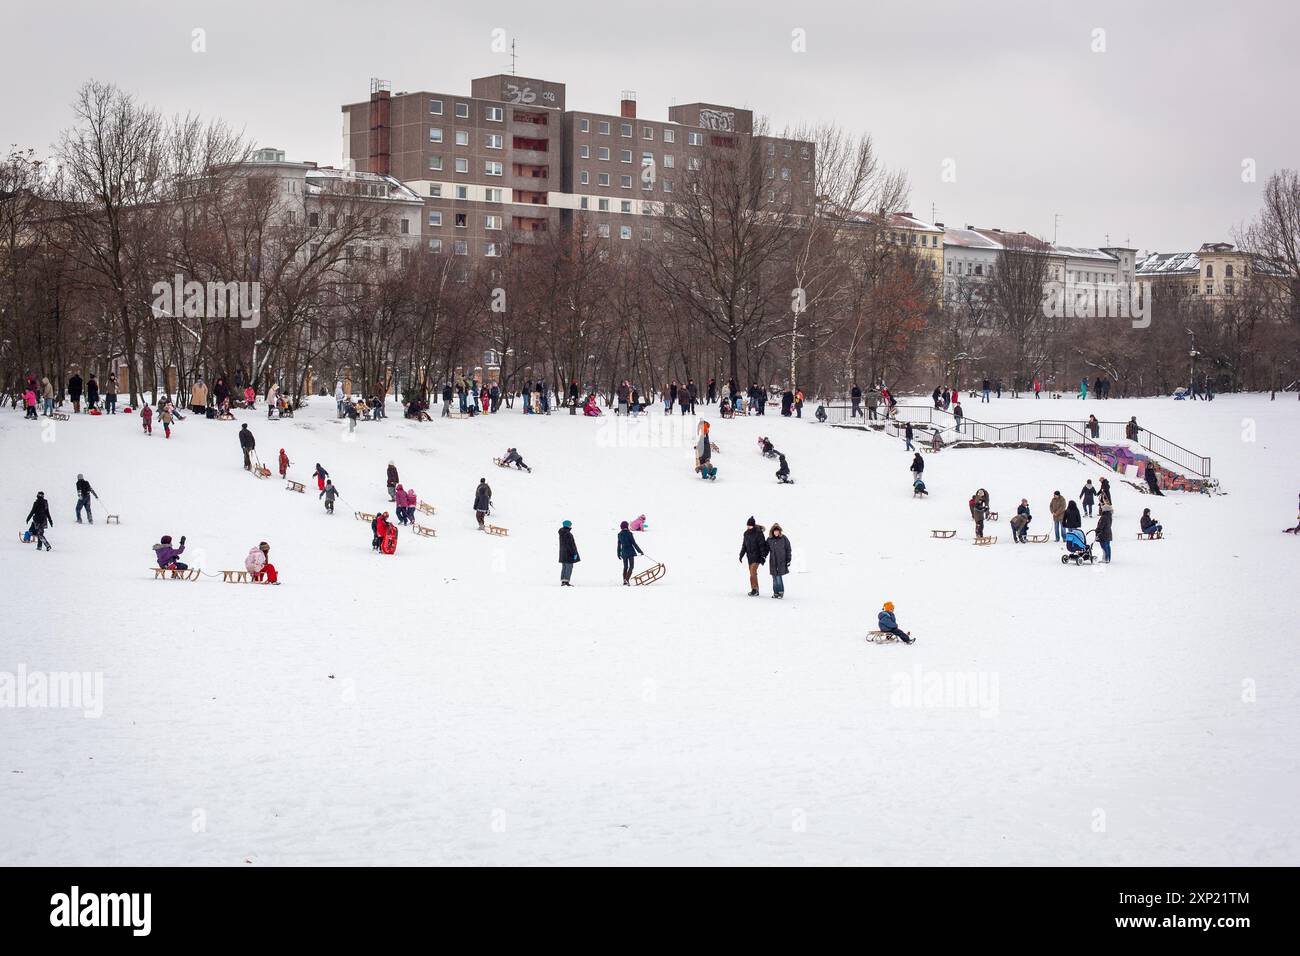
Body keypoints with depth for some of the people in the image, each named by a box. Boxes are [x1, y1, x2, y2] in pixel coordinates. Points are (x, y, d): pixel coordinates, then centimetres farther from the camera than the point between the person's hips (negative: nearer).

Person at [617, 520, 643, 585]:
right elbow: (634, 543, -11)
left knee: (625, 567, 17)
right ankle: (627, 580, -17)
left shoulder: (620, 534, 3)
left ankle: (624, 581, 17)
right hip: (630, 552, -5)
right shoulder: (629, 534, -13)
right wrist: (640, 551, -4)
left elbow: (619, 545, 10)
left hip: (624, 552, 5)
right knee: (631, 567, -2)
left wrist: (619, 553, 21)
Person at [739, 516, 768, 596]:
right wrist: (741, 555, 16)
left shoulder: (758, 533, -12)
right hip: (749, 556, 7)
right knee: (752, 573, 8)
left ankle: (754, 590, -13)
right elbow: (744, 545, 18)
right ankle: (756, 591, 13)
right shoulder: (746, 533, 8)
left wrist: (763, 556, -17)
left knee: (753, 572, -15)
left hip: (757, 556, -7)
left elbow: (762, 545, -13)